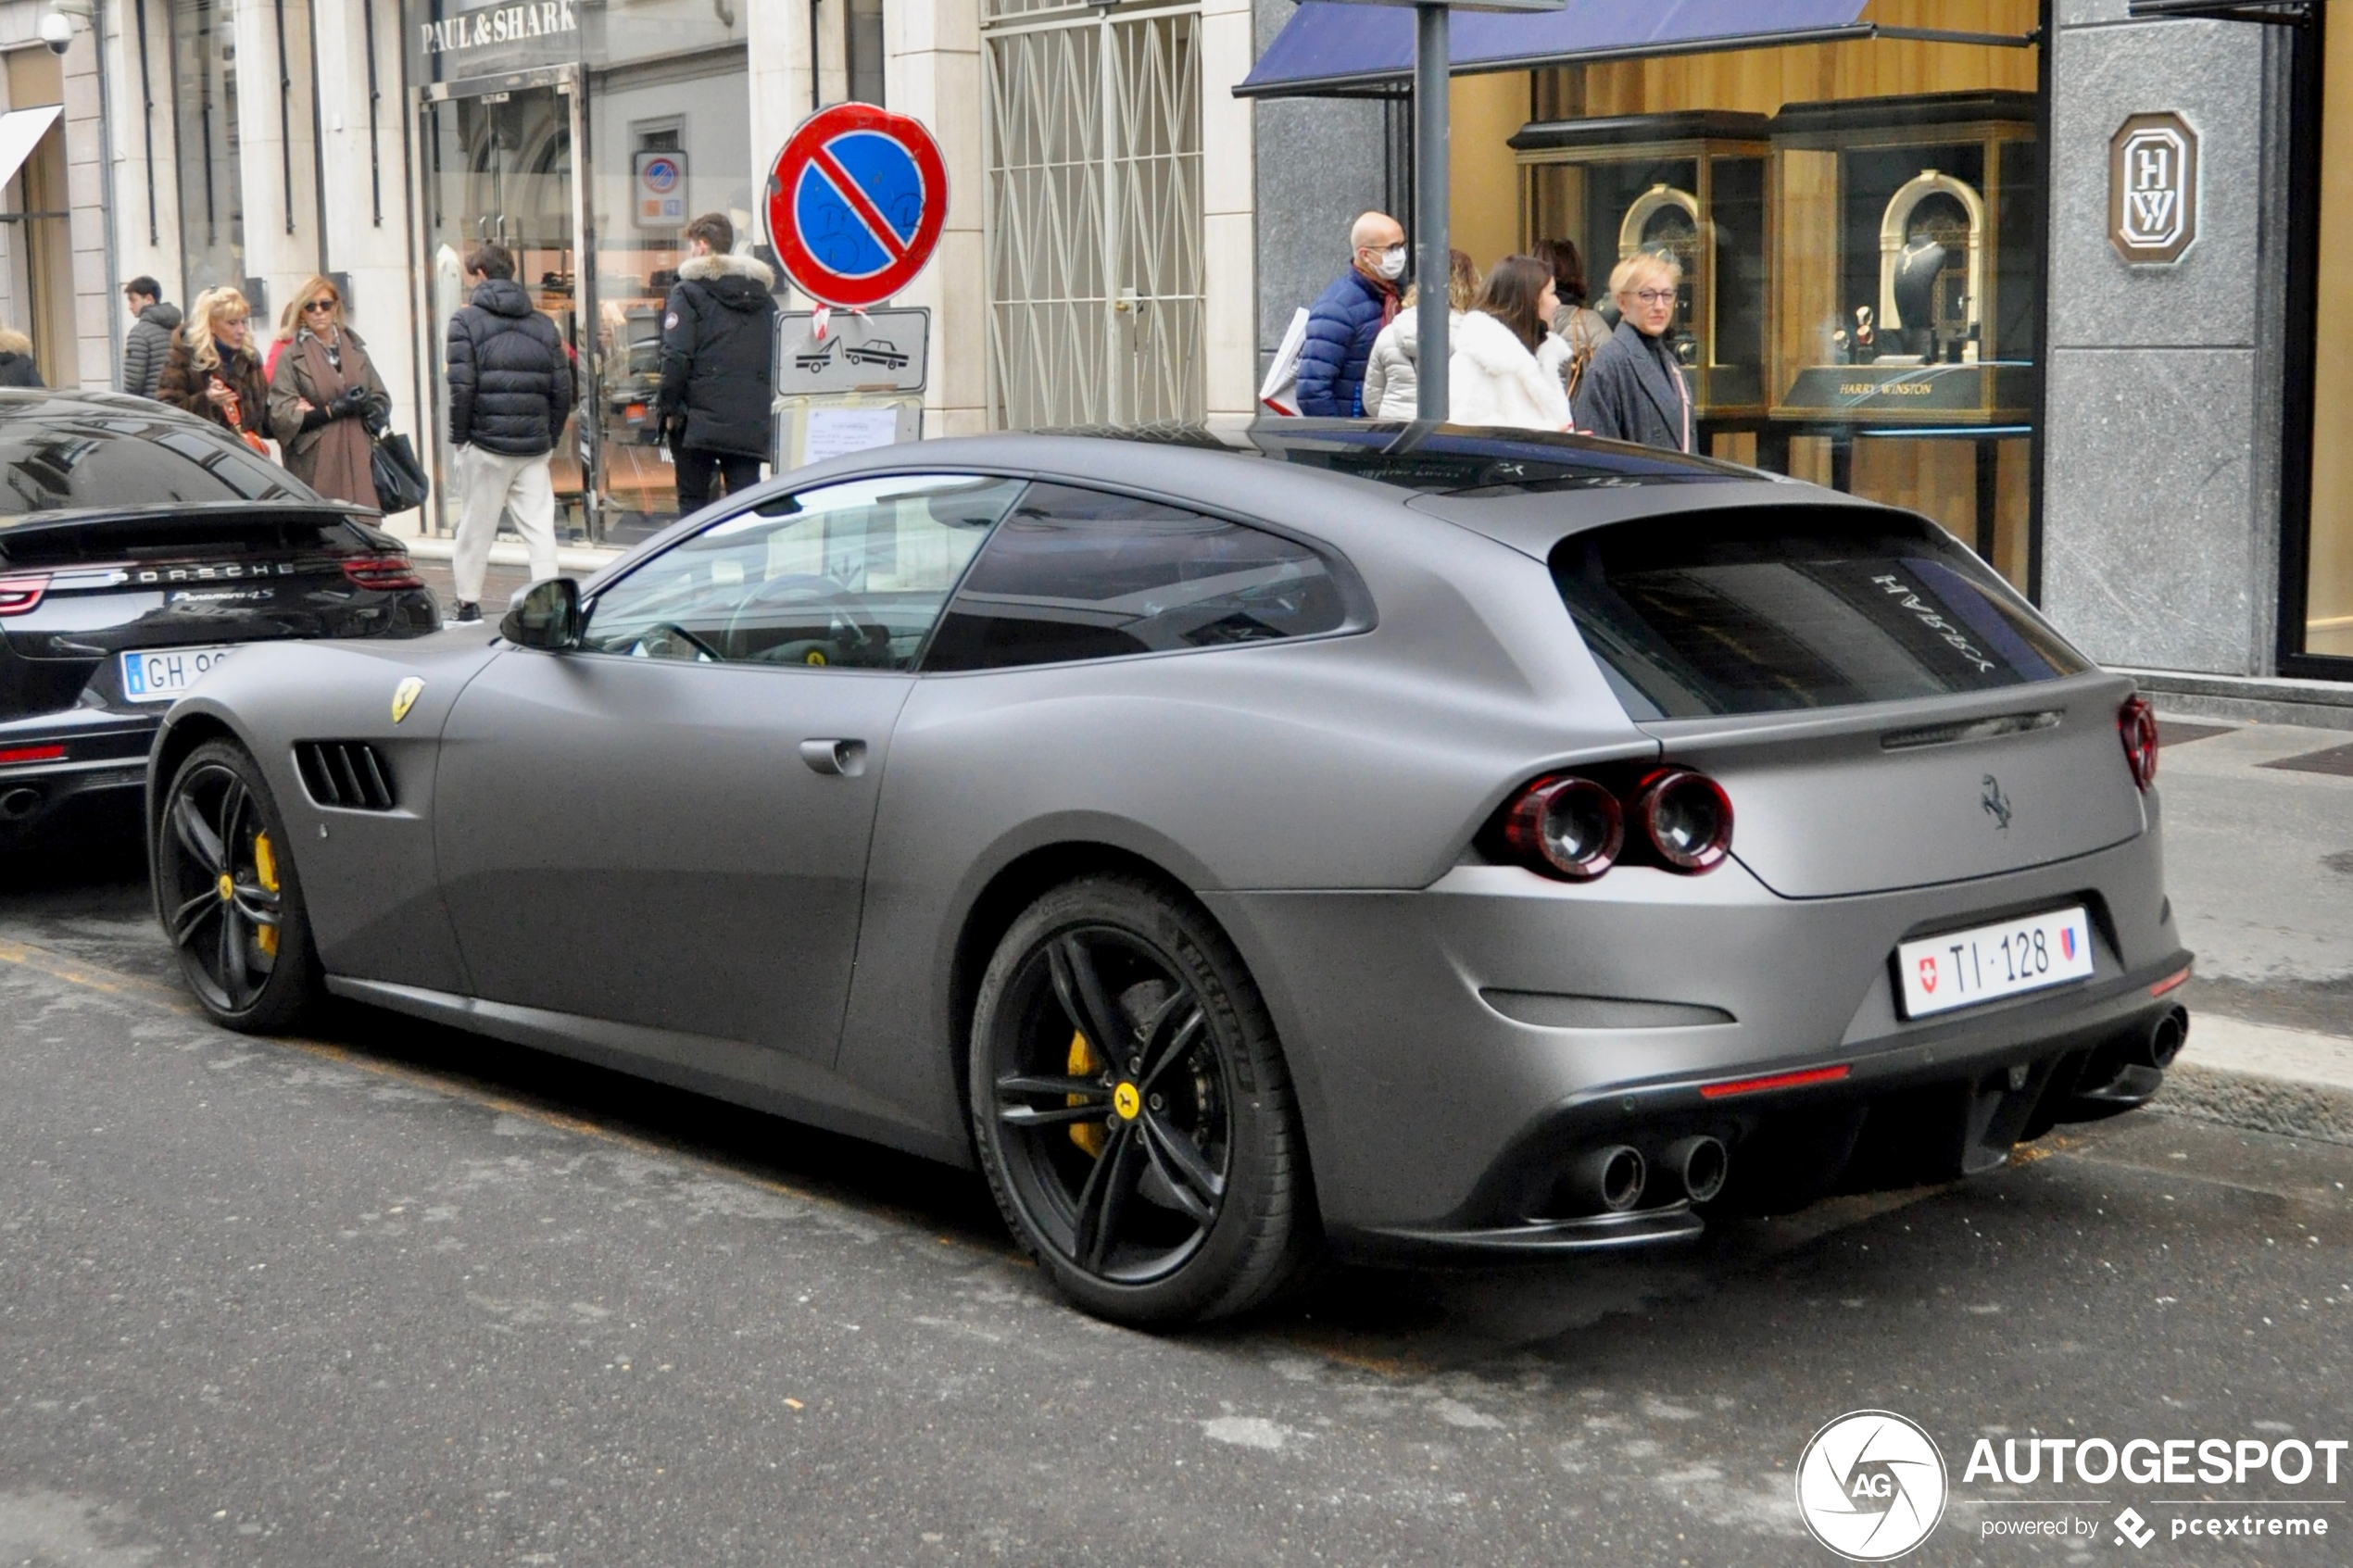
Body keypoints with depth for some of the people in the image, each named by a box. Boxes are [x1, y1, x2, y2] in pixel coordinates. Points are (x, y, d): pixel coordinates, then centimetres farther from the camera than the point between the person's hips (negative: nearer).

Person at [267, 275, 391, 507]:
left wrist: (363, 406, -5)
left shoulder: (354, 349, 16)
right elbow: (281, 417, -7)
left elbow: (382, 400, 16)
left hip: (358, 461, 4)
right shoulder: (291, 356, 1)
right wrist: (333, 410, -13)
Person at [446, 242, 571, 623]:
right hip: (534, 448, 3)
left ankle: (469, 603, 11)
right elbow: (562, 389, 8)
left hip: (485, 445, -3)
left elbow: (462, 387, -11)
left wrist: (458, 437, -1)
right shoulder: (543, 325, 10)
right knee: (540, 528, 3)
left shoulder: (467, 321, -3)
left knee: (475, 529, 7)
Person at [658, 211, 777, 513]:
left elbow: (676, 357, -13)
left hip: (700, 420, -4)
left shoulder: (688, 292, -4)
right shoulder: (762, 294, 14)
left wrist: (670, 408, -6)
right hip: (752, 422, 4)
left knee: (693, 501, 4)